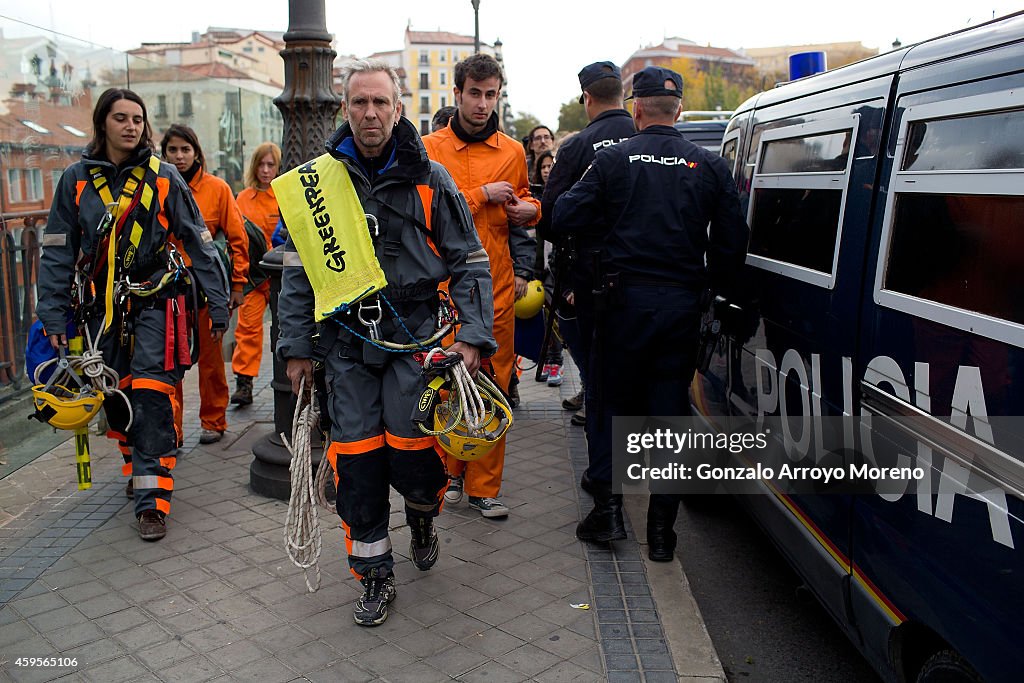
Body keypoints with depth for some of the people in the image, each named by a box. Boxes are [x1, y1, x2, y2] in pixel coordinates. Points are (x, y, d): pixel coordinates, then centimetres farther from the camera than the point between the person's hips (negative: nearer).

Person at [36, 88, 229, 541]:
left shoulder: (162, 177, -2)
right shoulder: (77, 179, 2)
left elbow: (198, 243, 0)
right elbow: (57, 253, 4)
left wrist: (217, 305, -2)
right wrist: (53, 317, -1)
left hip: (154, 302, -3)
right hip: (100, 307, 3)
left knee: (151, 397, -10)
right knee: (115, 396, 11)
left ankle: (152, 501, -7)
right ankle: (137, 466, 35)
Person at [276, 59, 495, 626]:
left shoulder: (429, 180, 0)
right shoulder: (317, 179, 4)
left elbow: (469, 262, 3)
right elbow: (298, 269, 8)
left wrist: (474, 335, -7)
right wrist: (297, 346, 5)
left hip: (413, 334, -2)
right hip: (346, 340, 2)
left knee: (412, 453, -6)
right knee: (355, 462, 2)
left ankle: (422, 518, 31)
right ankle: (374, 575, 20)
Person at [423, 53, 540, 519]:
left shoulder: (513, 152, 12)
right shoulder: (430, 148, 2)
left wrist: (528, 208, 4)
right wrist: (481, 195, -10)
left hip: (497, 287, 3)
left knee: (493, 389, 4)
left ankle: (483, 487, 13)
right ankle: (448, 473, 20)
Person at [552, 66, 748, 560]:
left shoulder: (613, 159, -3)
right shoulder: (710, 166, 3)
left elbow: (565, 218, -7)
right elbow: (732, 241, 1)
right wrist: (711, 286, 14)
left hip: (624, 299, -2)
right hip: (682, 303, 2)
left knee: (609, 400, 13)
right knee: (670, 409, 9)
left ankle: (607, 508, 12)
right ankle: (661, 528, 13)